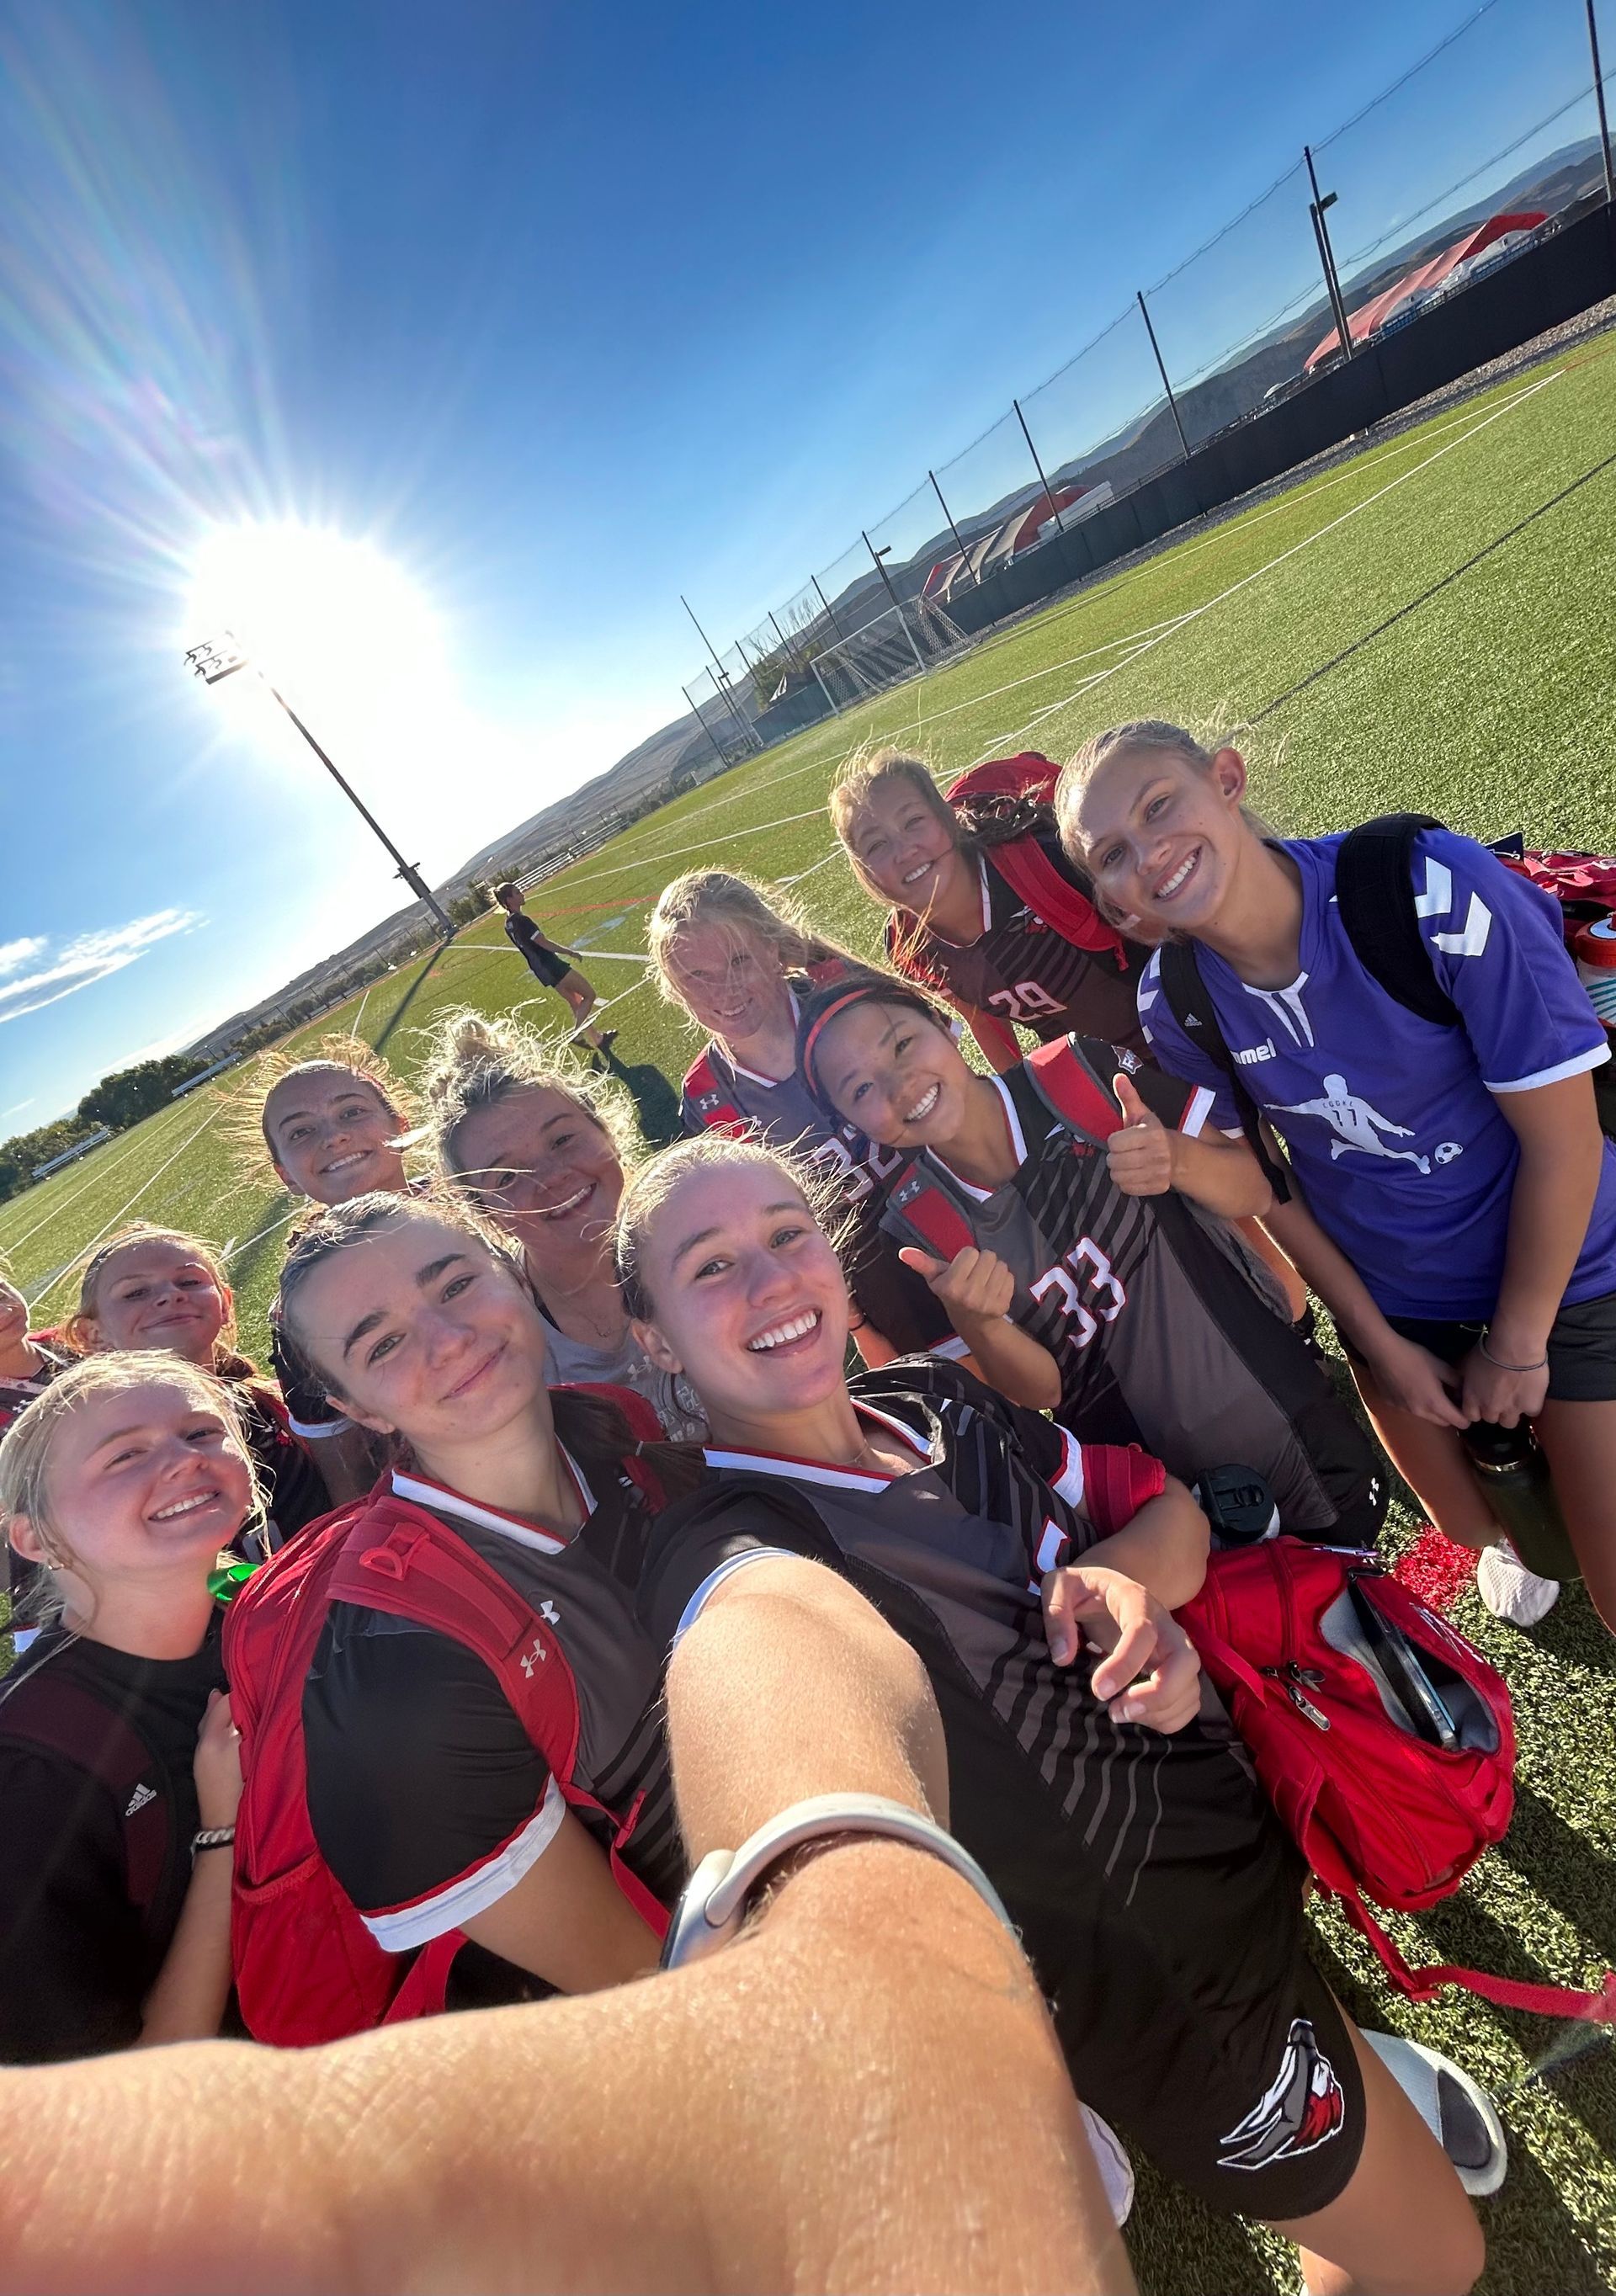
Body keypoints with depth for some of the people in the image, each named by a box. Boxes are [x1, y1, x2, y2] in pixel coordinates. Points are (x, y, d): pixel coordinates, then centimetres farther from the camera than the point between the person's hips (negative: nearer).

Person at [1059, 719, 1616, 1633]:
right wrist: (1378, 1342, 0)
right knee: (1481, 1525, 22)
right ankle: (1508, 1541, 58)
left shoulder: (1436, 890, -30)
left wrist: (1517, 1344, -9)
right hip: (1393, 1299, 3)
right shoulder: (1170, 1004, -19)